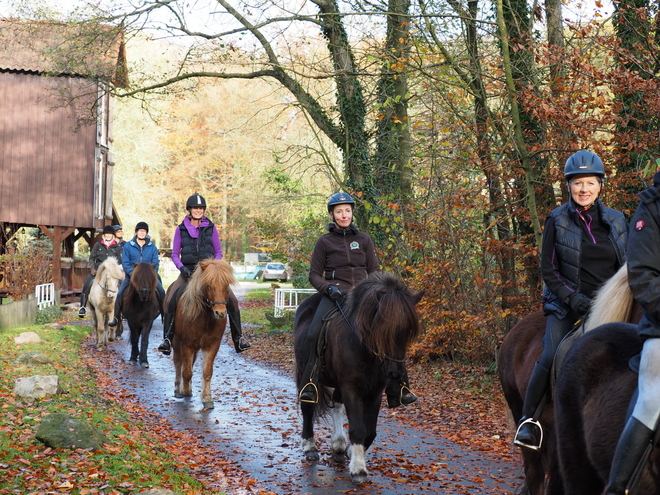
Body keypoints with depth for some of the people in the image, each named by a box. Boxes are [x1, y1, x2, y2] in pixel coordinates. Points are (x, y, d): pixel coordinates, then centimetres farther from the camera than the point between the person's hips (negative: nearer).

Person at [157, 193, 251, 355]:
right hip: (188, 272, 0)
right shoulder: (181, 229, 5)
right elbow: (175, 254, 7)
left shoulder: (210, 228, 6)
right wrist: (182, 267, -12)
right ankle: (167, 339, -11)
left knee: (232, 300, -15)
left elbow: (218, 252, 9)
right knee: (170, 300, -23)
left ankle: (238, 339, -3)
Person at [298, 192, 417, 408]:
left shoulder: (364, 239, 14)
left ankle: (398, 390, -5)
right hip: (335, 295, -2)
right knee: (314, 333, -28)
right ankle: (309, 387, -19)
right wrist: (329, 288, -12)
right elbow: (314, 274, 7)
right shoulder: (324, 242, 8)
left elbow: (375, 270, 16)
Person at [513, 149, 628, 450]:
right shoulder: (558, 220, -1)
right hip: (567, 304, -3)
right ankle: (529, 419, -10)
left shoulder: (616, 220, 7)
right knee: (551, 358, -21)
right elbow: (548, 270, -1)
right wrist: (572, 298, -13)